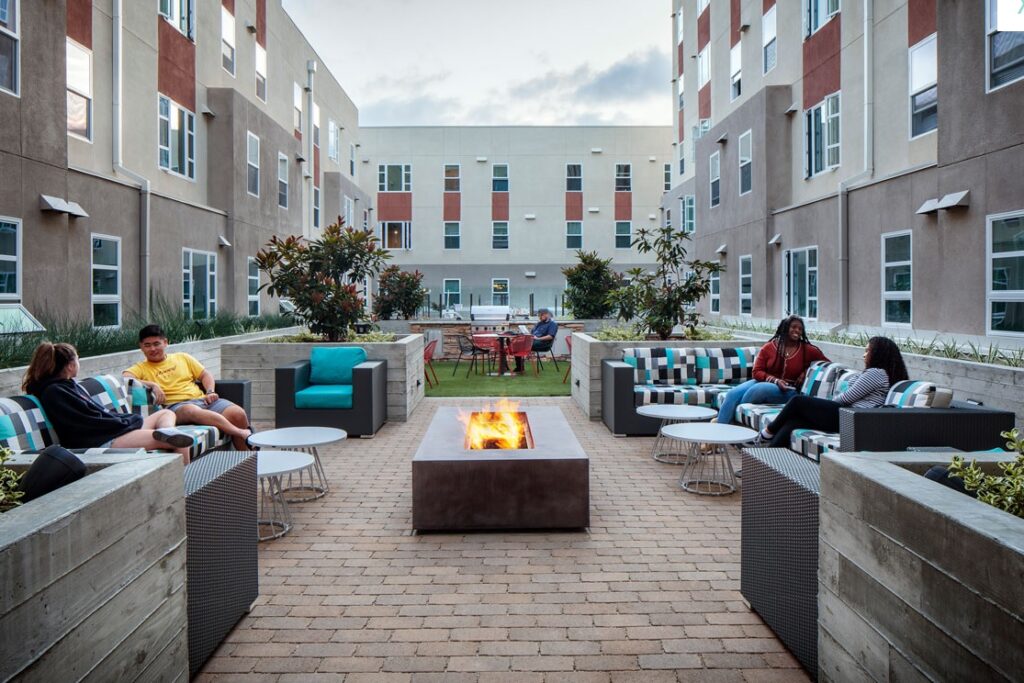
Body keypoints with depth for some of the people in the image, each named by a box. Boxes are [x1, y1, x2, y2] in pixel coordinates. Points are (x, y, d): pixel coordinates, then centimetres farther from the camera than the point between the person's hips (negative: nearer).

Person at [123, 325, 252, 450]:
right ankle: (243, 433, -39)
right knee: (192, 410, -42)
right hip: (176, 406, -4)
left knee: (238, 414, -23)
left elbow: (205, 375, 22)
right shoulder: (140, 368, 14)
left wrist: (210, 392, 2)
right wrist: (152, 384, -19)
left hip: (201, 399, 4)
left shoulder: (182, 357, 23)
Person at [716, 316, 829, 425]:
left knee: (758, 390, -35)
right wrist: (775, 380, -17)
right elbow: (757, 372, 0)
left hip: (787, 390, -2)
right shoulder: (769, 347, 3)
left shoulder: (807, 350, 2)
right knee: (733, 394, -25)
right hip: (765, 382, 2)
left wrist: (807, 371, -7)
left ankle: (735, 419, -21)